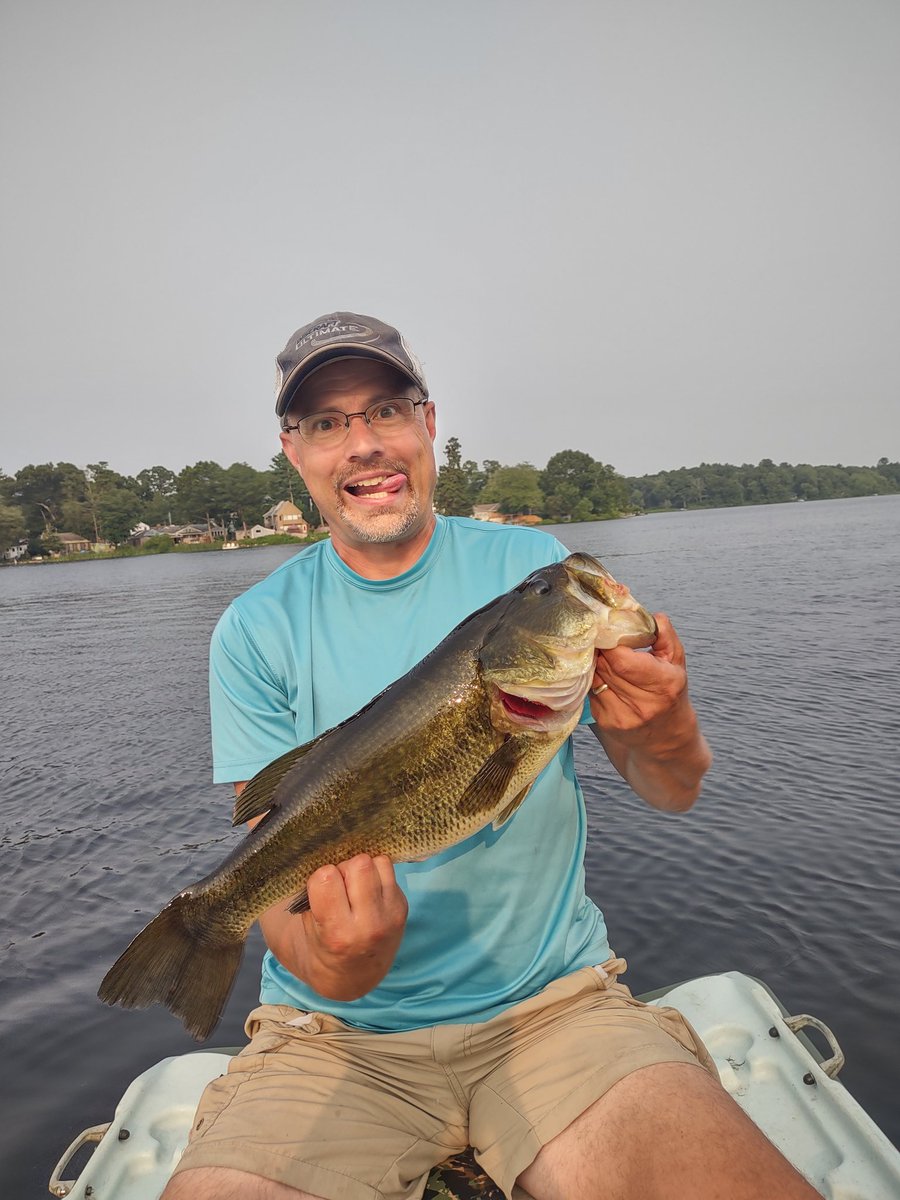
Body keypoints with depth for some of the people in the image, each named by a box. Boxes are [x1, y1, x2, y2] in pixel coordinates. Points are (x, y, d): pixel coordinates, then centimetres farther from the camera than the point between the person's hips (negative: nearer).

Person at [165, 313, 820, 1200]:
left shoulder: (534, 567, -2)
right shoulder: (256, 631, -2)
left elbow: (672, 795, 0)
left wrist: (667, 735, -24)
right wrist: (322, 960, -27)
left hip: (553, 999, 1)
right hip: (338, 1029, 1)